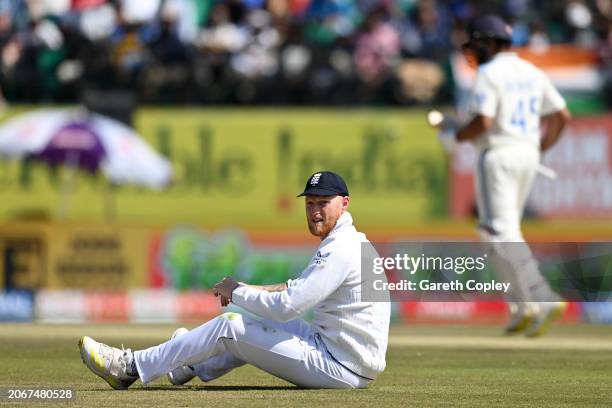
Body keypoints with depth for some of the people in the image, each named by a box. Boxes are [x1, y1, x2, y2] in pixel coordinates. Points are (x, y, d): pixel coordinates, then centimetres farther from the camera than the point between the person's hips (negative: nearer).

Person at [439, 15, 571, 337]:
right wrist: (540, 150, 19)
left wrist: (454, 136, -3)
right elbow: (562, 116, 11)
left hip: (498, 156, -8)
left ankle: (543, 300, -25)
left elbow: (483, 122, -20)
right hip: (528, 155, 8)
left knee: (502, 234, -11)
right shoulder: (532, 73, 14)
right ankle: (523, 310, 9)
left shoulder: (489, 74, -9)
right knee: (506, 230, 17)